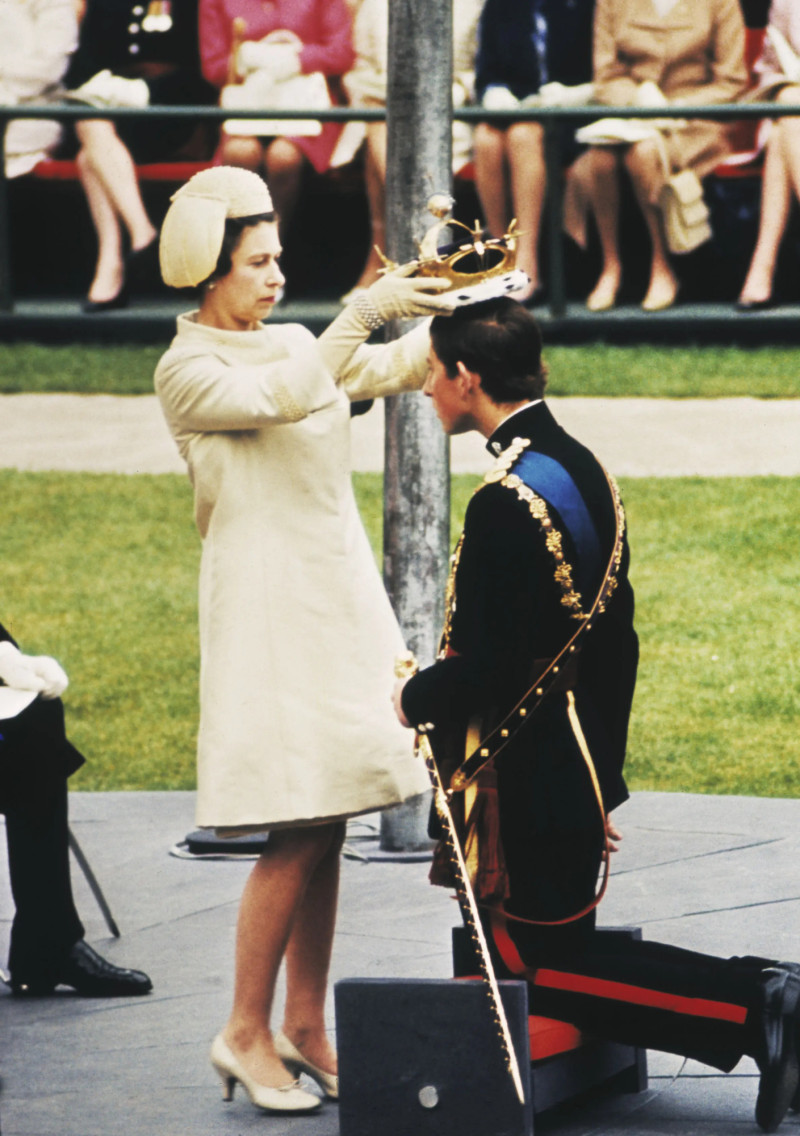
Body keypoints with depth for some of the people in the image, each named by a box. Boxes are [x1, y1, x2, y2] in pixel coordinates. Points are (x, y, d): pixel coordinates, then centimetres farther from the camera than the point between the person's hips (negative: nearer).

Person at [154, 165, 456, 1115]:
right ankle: (245, 1031, 0)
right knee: (299, 832, -10)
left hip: (338, 595, 7)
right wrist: (364, 311, -25)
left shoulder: (294, 344, 15)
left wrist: (458, 313, -10)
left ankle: (305, 1026, 14)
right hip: (267, 606, -7)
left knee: (326, 827, 7)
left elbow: (398, 368, 6)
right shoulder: (187, 370, -7)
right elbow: (282, 399, -24)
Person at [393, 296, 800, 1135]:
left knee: (537, 966, 0)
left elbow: (487, 668, -24)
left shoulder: (507, 501, -22)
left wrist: (413, 700, -4)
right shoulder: (584, 470, 8)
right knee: (554, 947, 18)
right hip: (580, 771, 9)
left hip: (525, 783, -9)